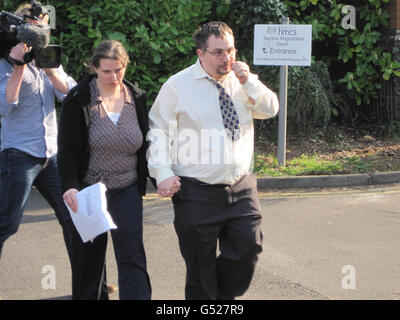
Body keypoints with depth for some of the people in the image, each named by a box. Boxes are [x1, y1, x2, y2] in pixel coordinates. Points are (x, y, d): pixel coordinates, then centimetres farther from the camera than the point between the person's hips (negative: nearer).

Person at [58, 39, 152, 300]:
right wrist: (70, 186, -21)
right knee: (91, 256, 11)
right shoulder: (79, 100, -7)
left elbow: (145, 146, 12)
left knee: (132, 256, -9)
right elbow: (66, 149, -8)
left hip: (127, 190, 1)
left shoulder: (137, 98, 3)